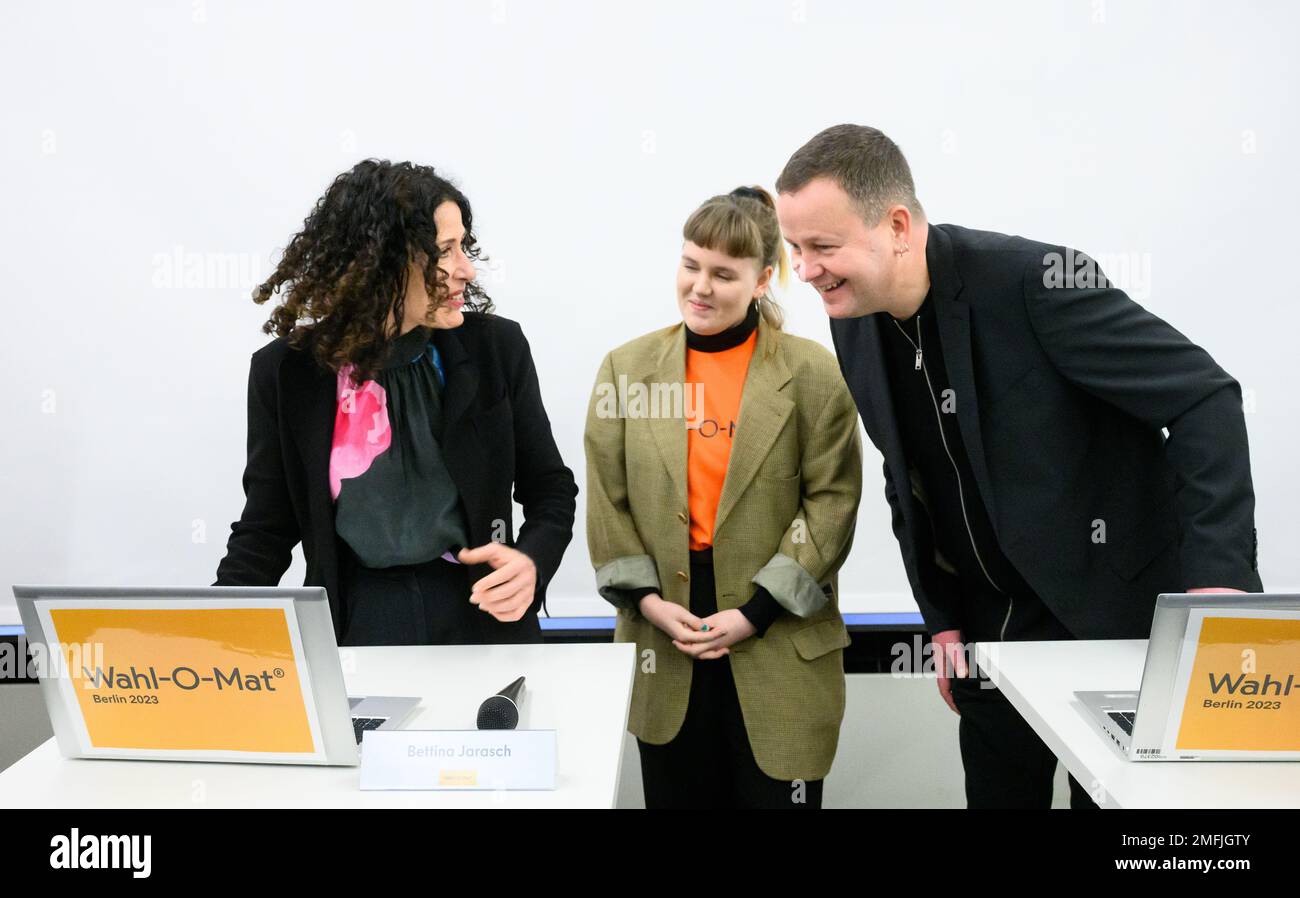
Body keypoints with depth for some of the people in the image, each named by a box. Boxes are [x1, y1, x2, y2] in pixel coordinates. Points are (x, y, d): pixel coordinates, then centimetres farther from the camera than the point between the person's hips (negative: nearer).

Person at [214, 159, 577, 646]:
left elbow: (550, 488, 4)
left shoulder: (497, 346, -5)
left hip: (483, 619, 1)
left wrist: (532, 561, -16)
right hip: (356, 624, 0)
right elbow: (266, 528, 1)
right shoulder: (287, 370, -6)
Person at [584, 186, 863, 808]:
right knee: (678, 793, 12)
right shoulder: (628, 367, 5)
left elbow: (833, 500, -6)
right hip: (663, 639, 2)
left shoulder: (811, 372, -3)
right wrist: (646, 599, -7)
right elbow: (605, 498, 4)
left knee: (772, 792, 5)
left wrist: (756, 611, -11)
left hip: (780, 646, -2)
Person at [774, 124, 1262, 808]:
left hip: (1114, 612, -6)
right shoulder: (854, 326, -2)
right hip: (985, 625, 6)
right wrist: (941, 621, 7)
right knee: (996, 792, 15)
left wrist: (1220, 573, -29)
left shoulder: (1033, 280, -23)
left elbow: (1203, 399, -20)